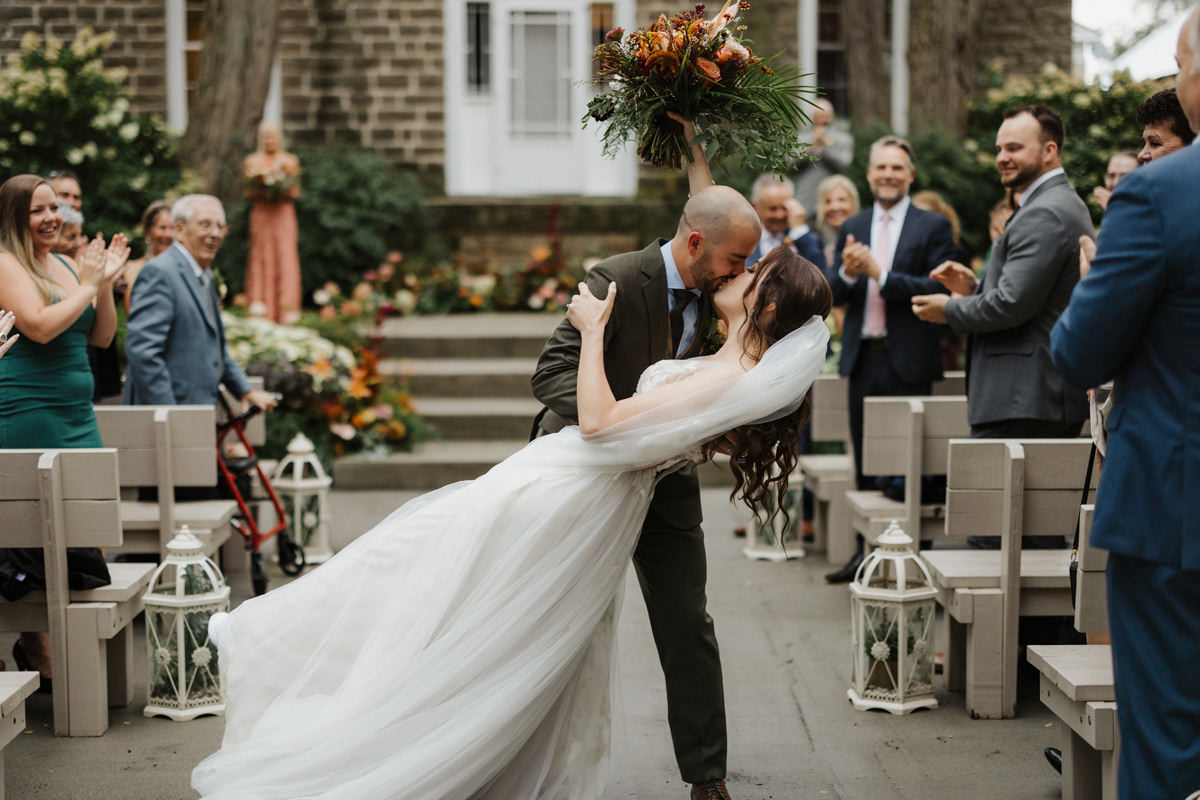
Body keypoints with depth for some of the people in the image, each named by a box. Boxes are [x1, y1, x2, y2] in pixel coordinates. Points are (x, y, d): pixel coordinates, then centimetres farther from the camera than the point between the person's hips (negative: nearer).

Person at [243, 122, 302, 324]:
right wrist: (263, 191, -15)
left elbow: (295, 191, 4)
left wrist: (283, 191, -15)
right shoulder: (253, 161, 10)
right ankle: (259, 303, -1)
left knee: (285, 255, -7)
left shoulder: (290, 161, 10)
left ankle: (287, 307, -9)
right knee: (261, 255, -4)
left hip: (283, 214, 0)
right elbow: (249, 192, 3)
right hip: (261, 214, 0)